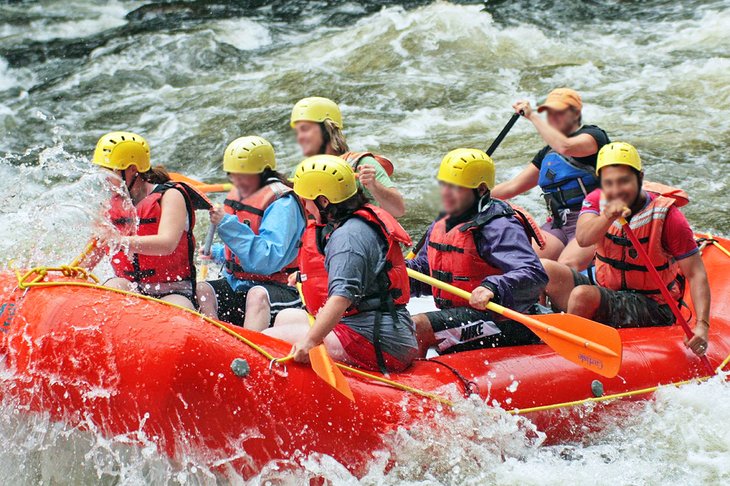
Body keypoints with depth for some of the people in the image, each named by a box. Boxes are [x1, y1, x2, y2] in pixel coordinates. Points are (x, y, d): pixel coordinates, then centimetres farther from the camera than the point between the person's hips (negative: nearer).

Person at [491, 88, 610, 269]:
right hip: (557, 225, 6)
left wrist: (533, 117, -15)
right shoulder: (547, 154, 22)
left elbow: (565, 147, -22)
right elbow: (512, 187, 24)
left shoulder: (594, 135, 1)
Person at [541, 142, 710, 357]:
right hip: (604, 293, 5)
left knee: (583, 295, -29)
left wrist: (702, 325, -29)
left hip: (651, 308, -5)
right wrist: (608, 217, -43)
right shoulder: (597, 201, -1)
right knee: (545, 270, -16)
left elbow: (696, 274, -16)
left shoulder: (666, 215, -13)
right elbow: (582, 239, -23)